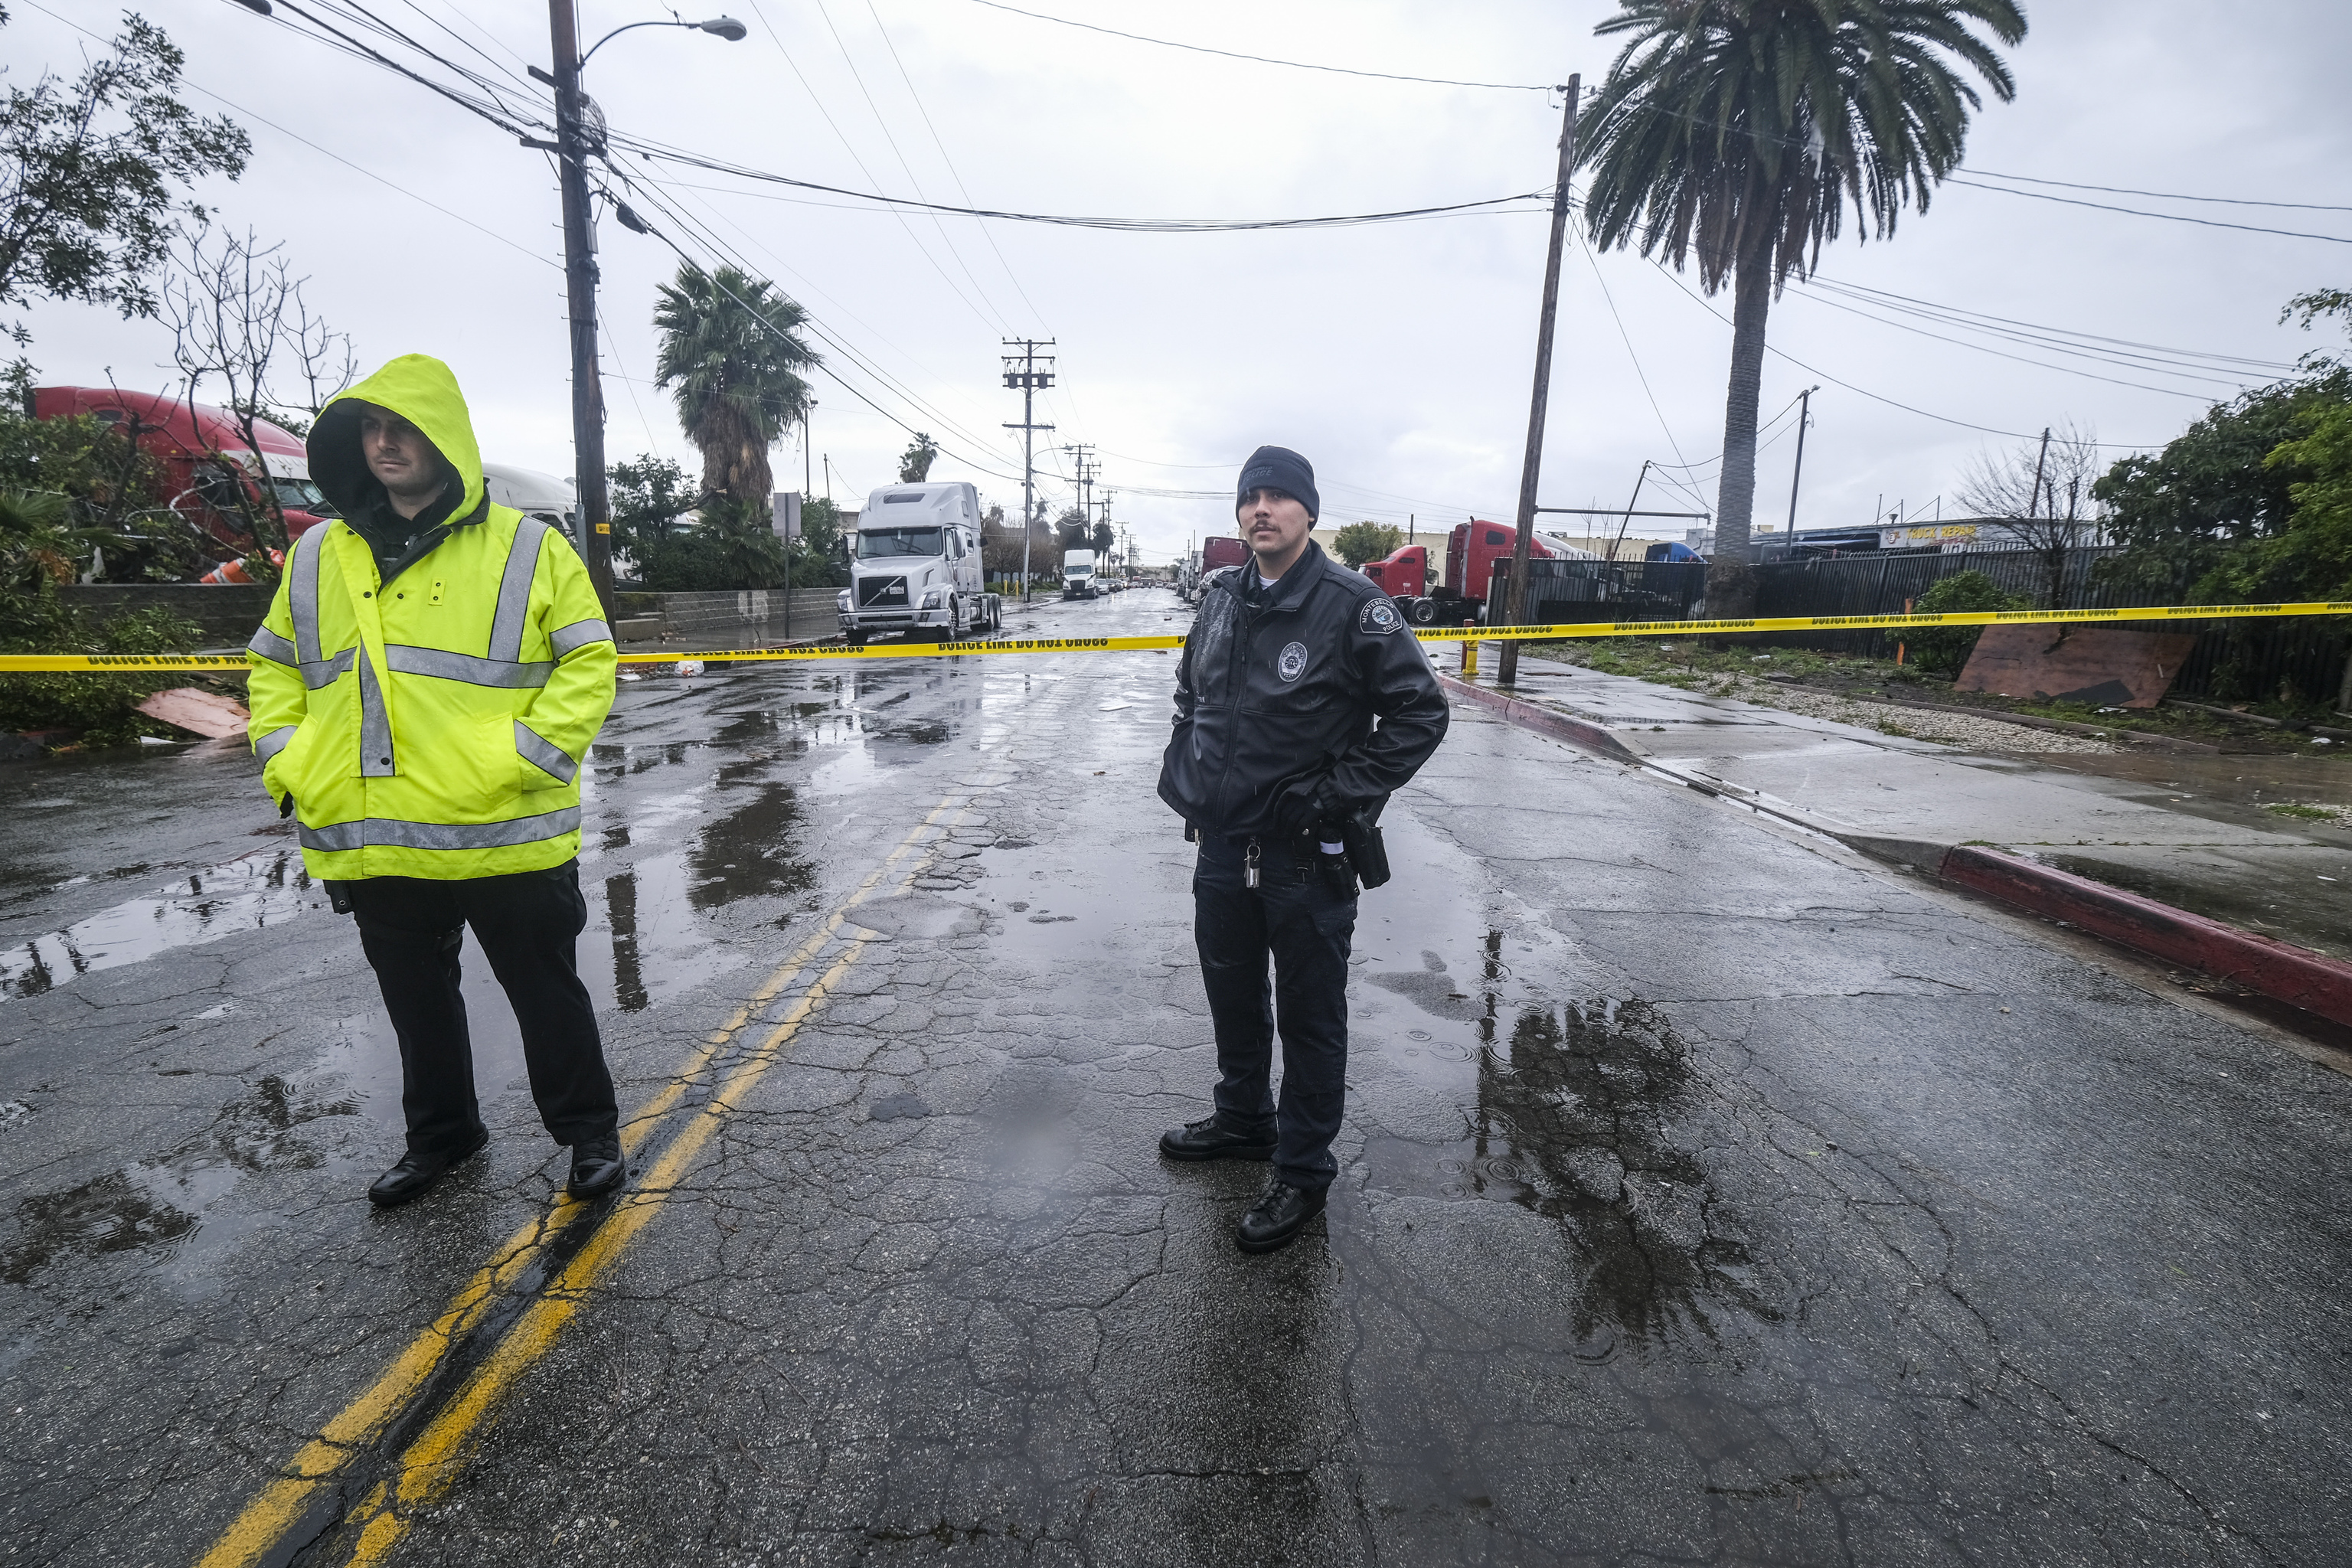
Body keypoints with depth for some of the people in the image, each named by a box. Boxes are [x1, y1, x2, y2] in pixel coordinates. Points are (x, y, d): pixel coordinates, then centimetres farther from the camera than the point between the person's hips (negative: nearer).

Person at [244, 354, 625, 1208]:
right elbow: (275, 667, 20)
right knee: (416, 1001, 19)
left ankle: (589, 1130, 23)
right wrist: (286, 763, 5)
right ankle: (440, 1131, 38)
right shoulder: (318, 556, 11)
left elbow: (588, 663, -7)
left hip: (502, 836, -5)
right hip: (369, 844, 5)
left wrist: (525, 757, -16)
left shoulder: (528, 548, -5)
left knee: (545, 992, 6)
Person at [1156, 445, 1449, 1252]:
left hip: (1306, 855, -6)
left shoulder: (1352, 605, -14)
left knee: (1310, 1017, 9)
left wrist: (1338, 795, -16)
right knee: (1232, 994, 22)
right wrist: (1186, 769, 9)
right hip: (1222, 842, 7)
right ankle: (1243, 1118, 45)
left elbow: (1421, 710, -12)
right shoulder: (1220, 596, 6)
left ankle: (1303, 1171, 27)